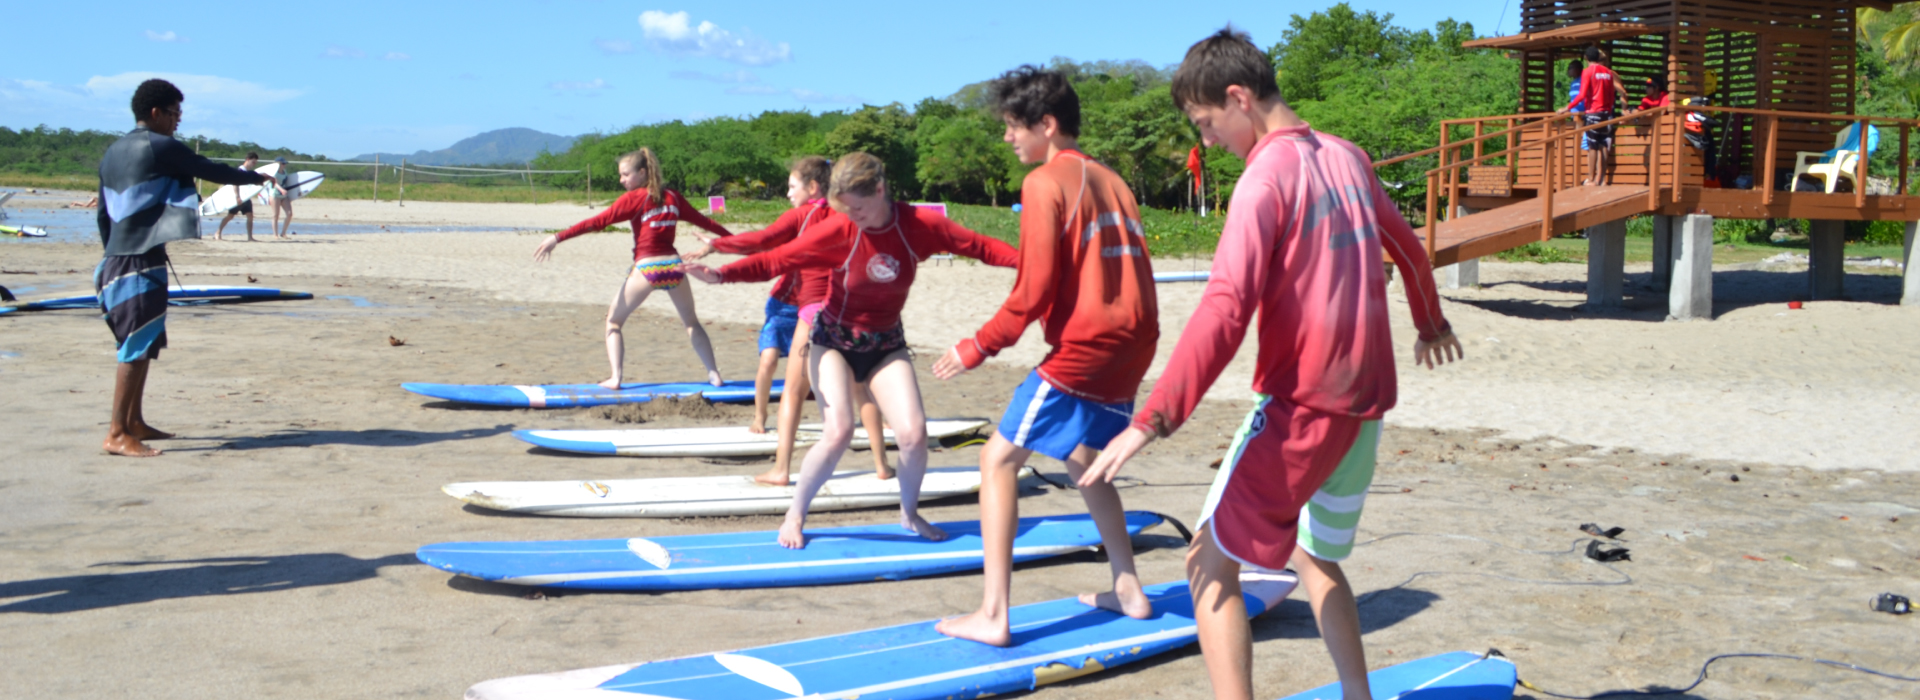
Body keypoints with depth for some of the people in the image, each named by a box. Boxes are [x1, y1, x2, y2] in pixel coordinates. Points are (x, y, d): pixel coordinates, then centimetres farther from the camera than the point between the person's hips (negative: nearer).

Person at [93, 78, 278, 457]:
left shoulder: (113, 153, 17)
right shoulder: (160, 146, -8)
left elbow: (103, 215, 20)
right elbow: (212, 171, -5)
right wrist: (255, 176, 11)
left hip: (115, 260, 9)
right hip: (142, 261, -9)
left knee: (141, 344, 17)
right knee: (138, 347, -9)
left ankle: (135, 423, 23)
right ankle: (117, 434, -10)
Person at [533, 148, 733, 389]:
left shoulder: (634, 198, -3)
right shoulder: (673, 197, 12)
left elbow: (597, 222, -10)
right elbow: (703, 221, 23)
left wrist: (557, 238, -13)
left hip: (646, 268, -4)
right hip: (674, 265, 4)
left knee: (613, 321, 12)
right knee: (691, 322, 24)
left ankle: (616, 377, -1)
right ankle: (714, 374, 16)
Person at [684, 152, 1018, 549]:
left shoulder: (920, 225, -14)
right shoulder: (839, 231, -19)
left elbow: (979, 246, -8)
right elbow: (775, 259, -21)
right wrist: (722, 275, -35)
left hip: (886, 344, 2)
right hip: (835, 341, -2)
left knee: (914, 433, -13)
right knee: (839, 430, -21)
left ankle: (909, 513, 17)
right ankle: (795, 517, 2)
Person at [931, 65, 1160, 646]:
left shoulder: (1046, 182, -8)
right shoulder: (1109, 180, 16)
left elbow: (1034, 290, -13)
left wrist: (979, 347, -5)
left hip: (1083, 346, -8)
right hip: (1133, 343, 9)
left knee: (999, 459, -1)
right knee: (1083, 459, 26)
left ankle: (993, 616, -6)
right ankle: (1129, 591, 29)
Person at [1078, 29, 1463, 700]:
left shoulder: (1265, 177, -15)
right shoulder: (1347, 158, 9)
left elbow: (1224, 310, -25)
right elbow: (1407, 245, 26)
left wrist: (1153, 420, -27)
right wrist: (1430, 323, 45)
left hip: (1300, 406, -8)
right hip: (1366, 400, 8)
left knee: (1211, 563, -1)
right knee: (1316, 559, 23)